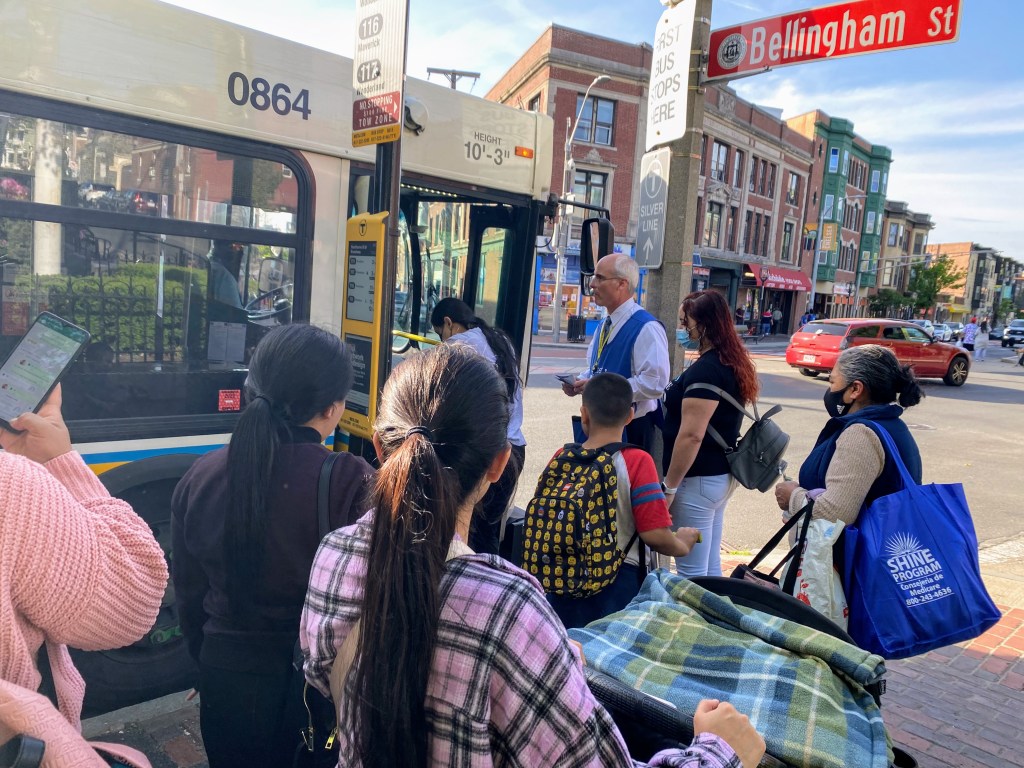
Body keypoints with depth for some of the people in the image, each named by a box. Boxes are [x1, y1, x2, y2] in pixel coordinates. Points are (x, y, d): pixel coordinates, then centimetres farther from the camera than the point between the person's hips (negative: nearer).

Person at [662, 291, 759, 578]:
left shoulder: (704, 369, -19)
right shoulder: (731, 364, 11)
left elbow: (691, 435, -22)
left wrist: (669, 486, -17)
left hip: (698, 479, -10)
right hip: (721, 475, 10)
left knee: (692, 572, 0)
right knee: (711, 565, 18)